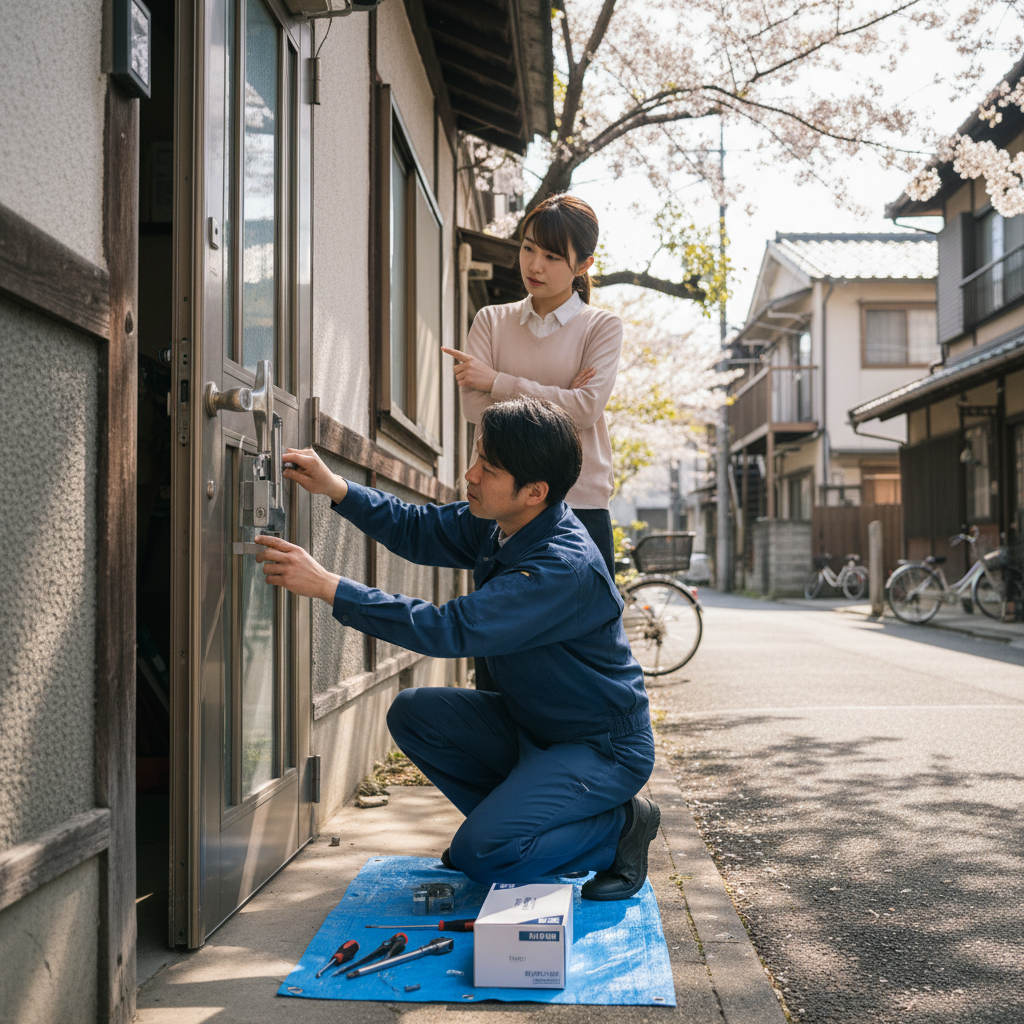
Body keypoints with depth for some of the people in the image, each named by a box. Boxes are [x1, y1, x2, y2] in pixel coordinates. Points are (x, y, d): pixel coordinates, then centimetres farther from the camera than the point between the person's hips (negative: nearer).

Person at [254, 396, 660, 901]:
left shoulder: (565, 569, -32)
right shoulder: (496, 523, -5)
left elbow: (450, 630, -36)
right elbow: (420, 530, 10)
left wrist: (326, 585, -35)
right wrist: (333, 488, -6)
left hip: (606, 747, -8)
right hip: (531, 726, 9)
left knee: (482, 854, -20)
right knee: (413, 712, -2)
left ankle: (621, 825, 2)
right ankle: (511, 815, 10)